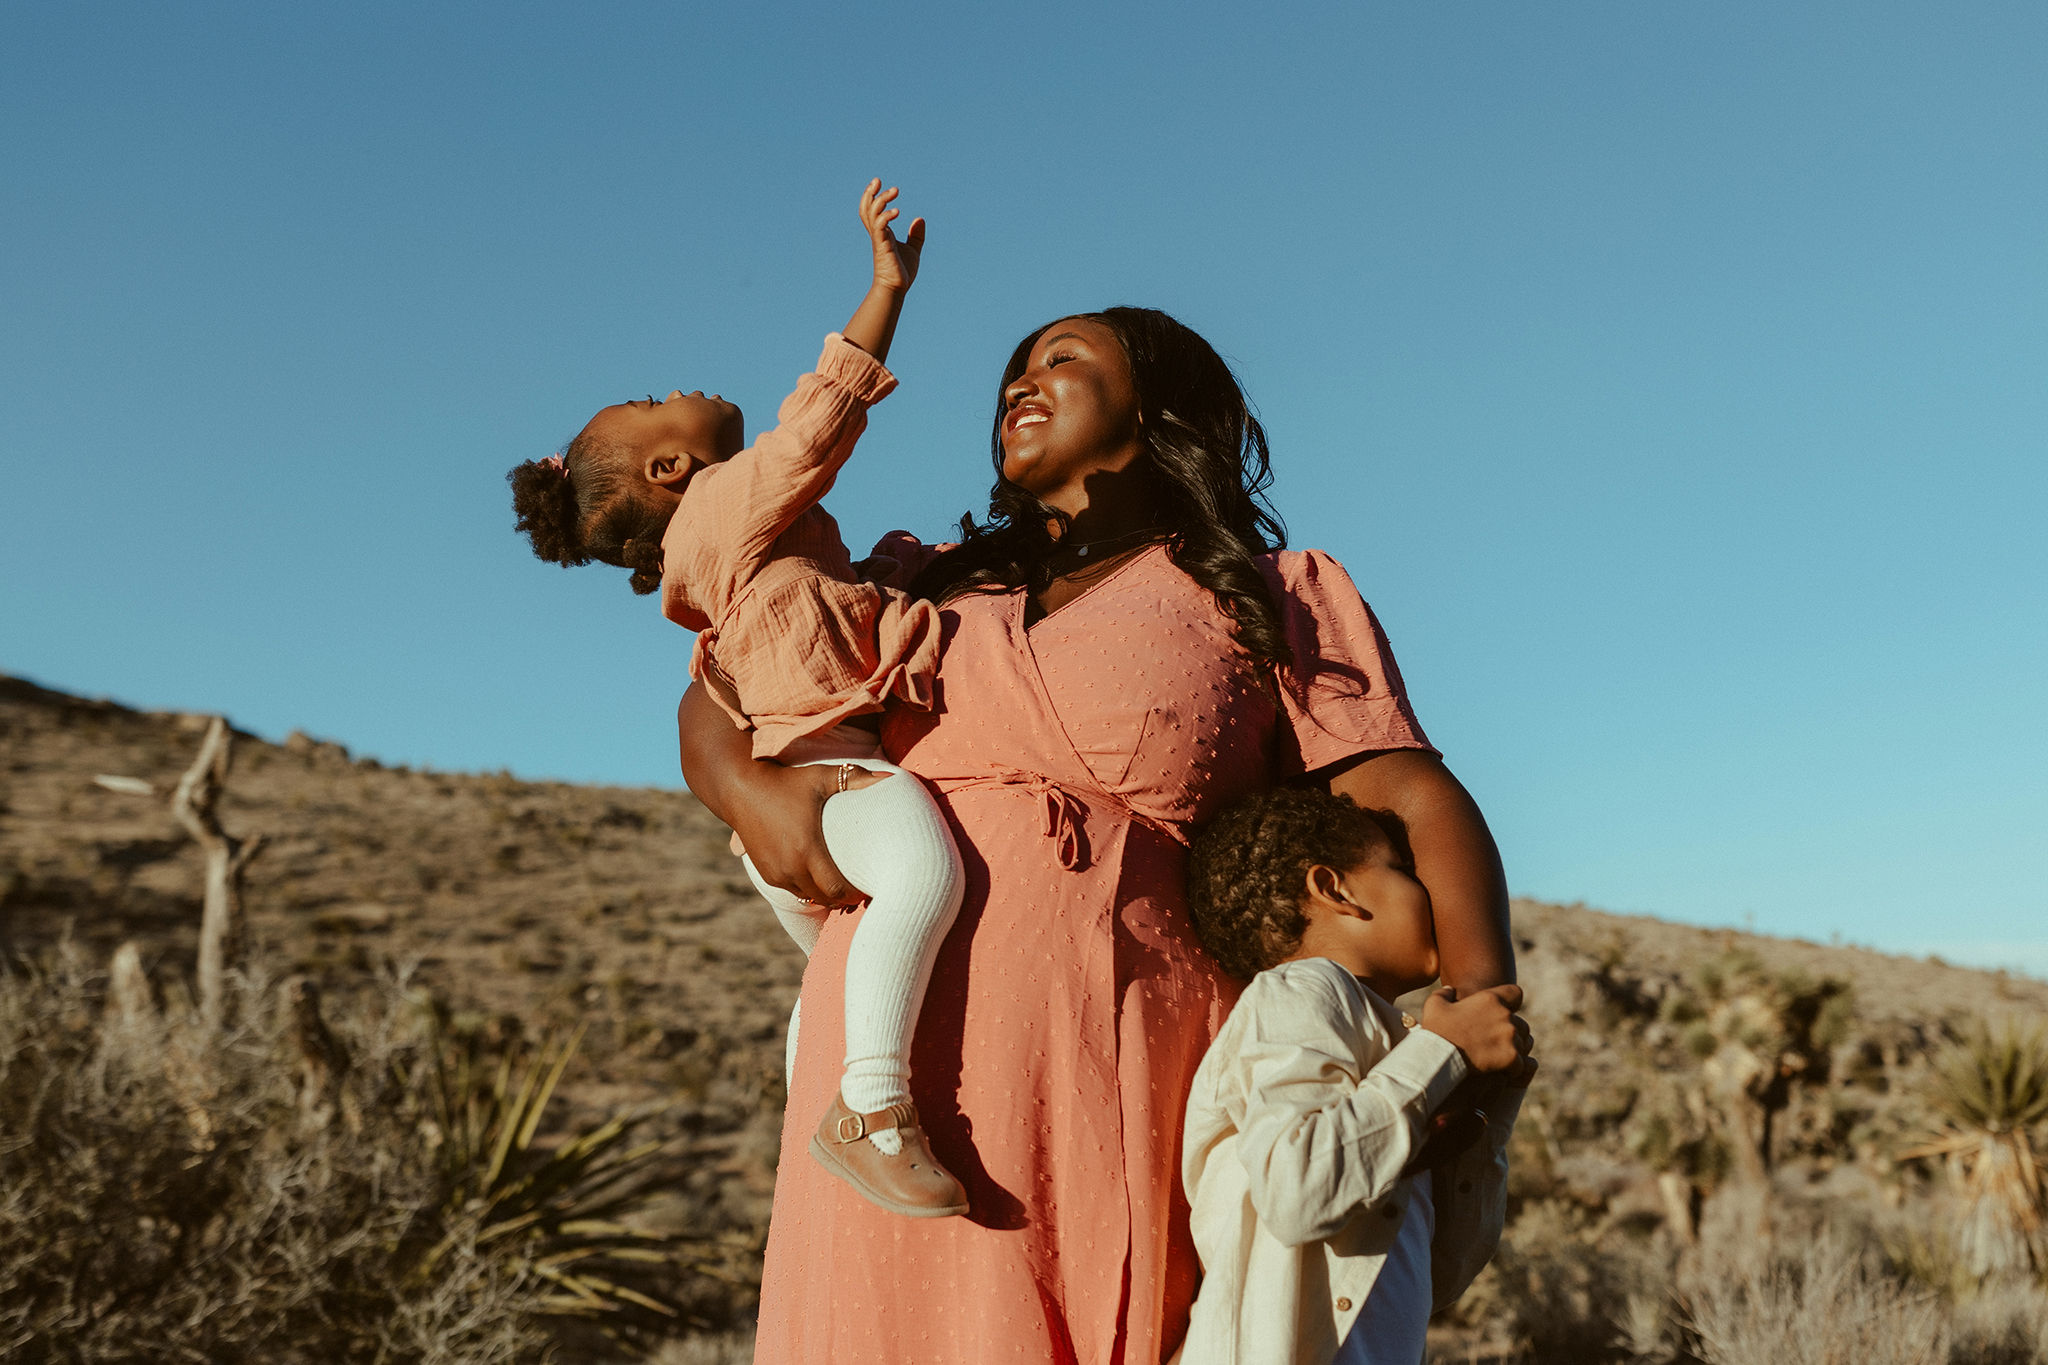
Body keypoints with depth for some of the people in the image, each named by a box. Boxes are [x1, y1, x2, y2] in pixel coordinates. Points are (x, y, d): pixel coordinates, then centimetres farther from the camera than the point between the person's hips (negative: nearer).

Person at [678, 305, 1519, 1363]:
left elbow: (1413, 802, 1)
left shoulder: (1271, 601, 11)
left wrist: (1480, 1022, -15)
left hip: (1119, 1079, -2)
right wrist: (748, 792, 0)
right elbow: (714, 700, 23)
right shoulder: (929, 589, 20)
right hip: (899, 1066, 3)